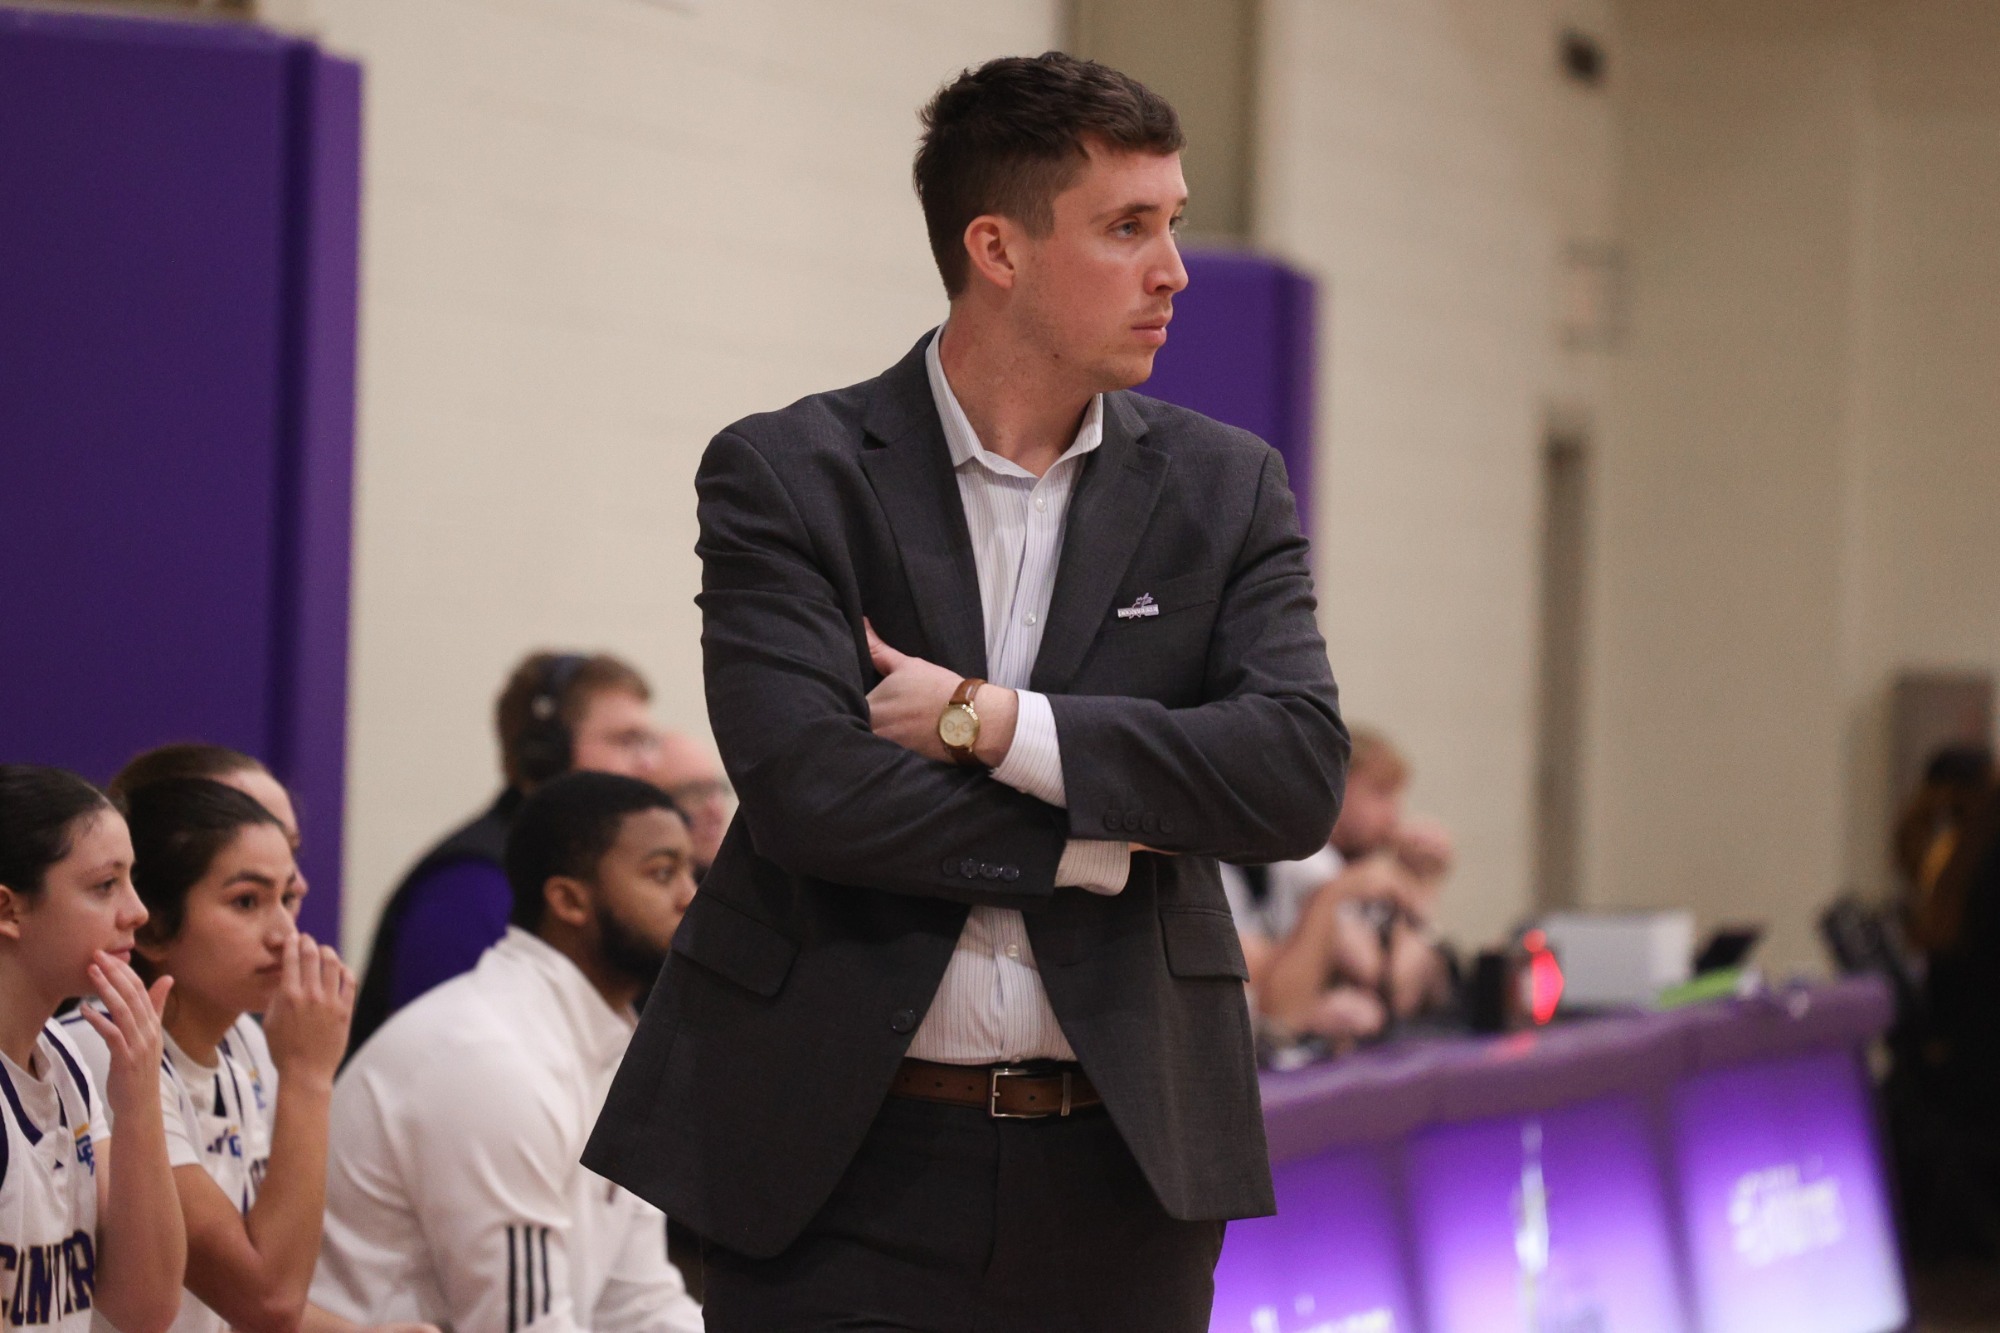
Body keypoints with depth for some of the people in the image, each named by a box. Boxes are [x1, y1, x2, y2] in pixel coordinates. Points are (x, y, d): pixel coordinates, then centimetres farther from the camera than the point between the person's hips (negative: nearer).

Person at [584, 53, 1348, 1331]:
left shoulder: (1224, 488, 8)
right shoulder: (783, 478, -1)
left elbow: (1300, 774, -6)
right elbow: (803, 784, -14)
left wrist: (997, 722, -13)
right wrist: (1102, 843, -8)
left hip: (1121, 1161, 3)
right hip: (849, 1164, -3)